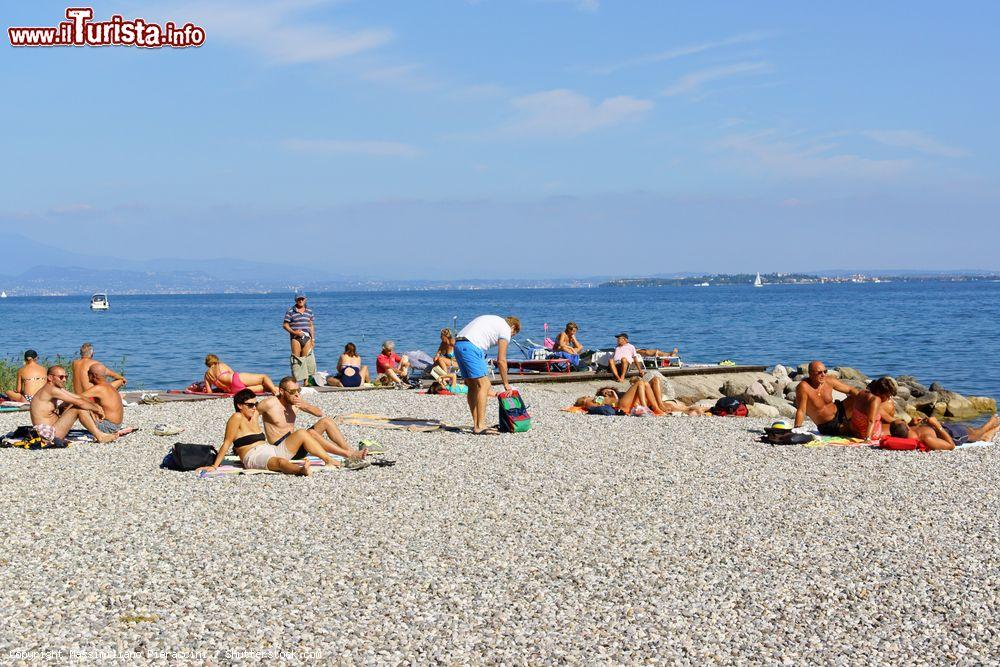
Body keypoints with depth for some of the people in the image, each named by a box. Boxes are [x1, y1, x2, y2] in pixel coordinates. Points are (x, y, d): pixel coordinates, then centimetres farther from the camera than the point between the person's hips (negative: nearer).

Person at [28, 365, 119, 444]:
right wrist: (97, 409, -7)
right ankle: (100, 437, -9)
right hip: (48, 434, -10)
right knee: (79, 408, -15)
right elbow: (79, 402, -19)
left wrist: (95, 405, -1)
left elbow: (78, 397, 14)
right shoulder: (51, 390, -18)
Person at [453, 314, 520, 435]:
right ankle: (480, 426, -14)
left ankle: (476, 424, 15)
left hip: (458, 344, 9)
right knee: (484, 385, -8)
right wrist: (506, 383, 11)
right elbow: (501, 360, 2)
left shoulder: (494, 321, 31)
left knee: (473, 386, 14)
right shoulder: (506, 329, 6)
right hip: (470, 347, -9)